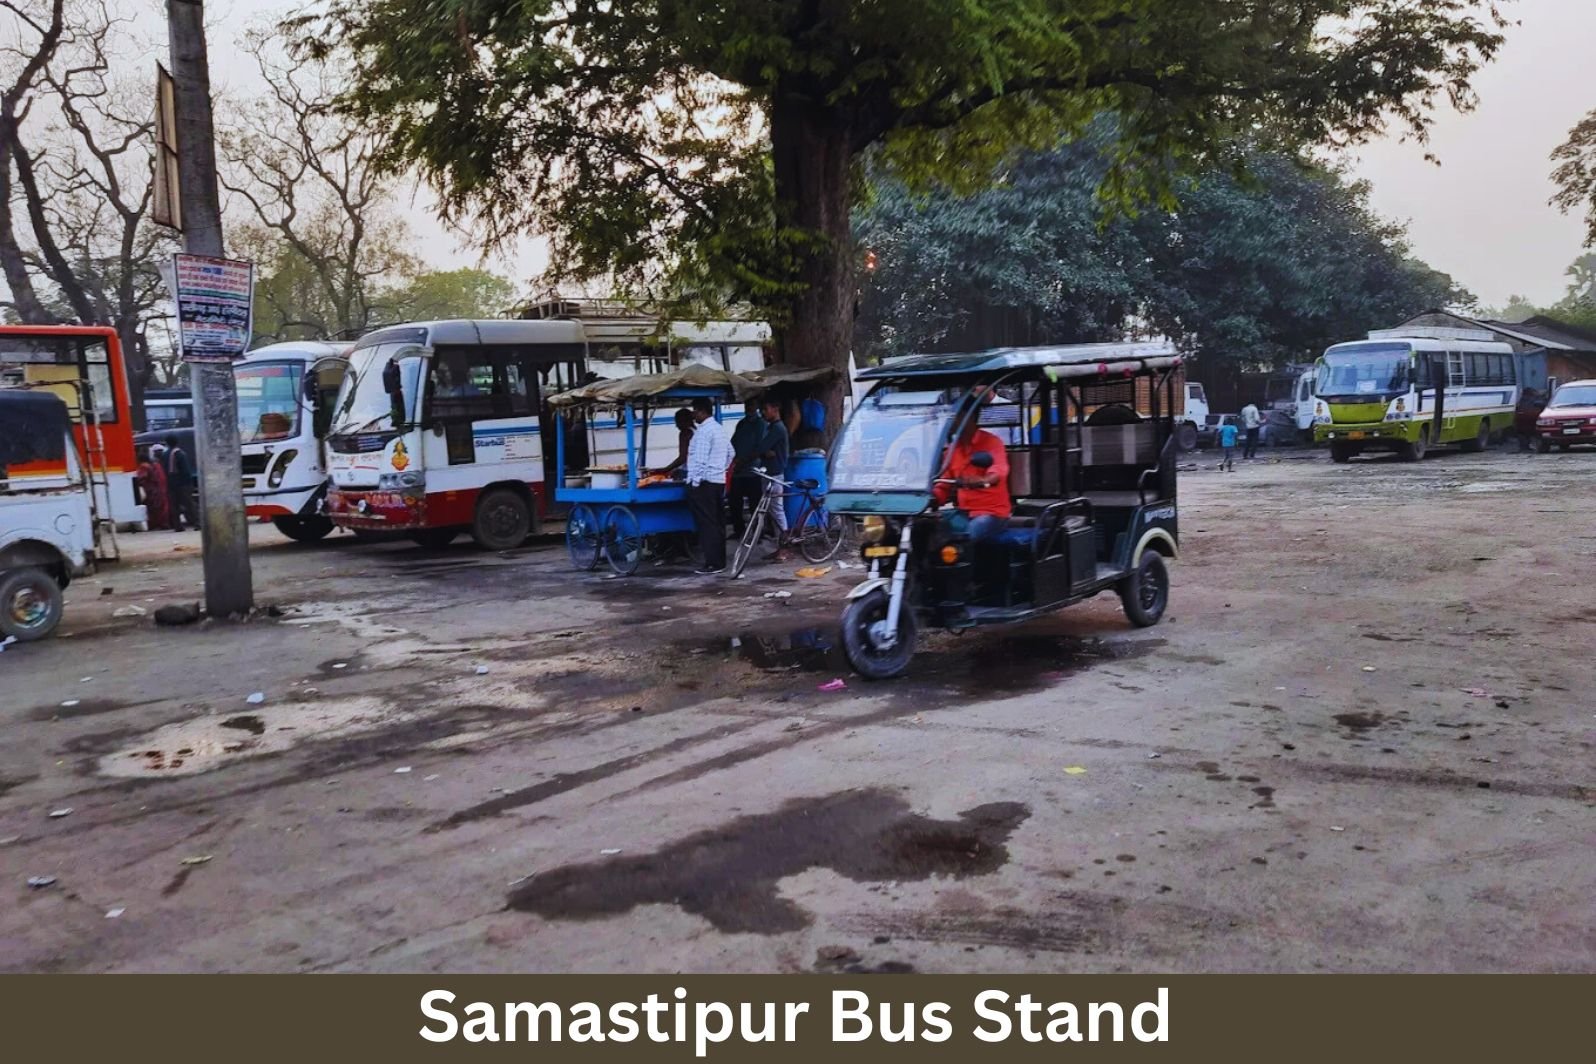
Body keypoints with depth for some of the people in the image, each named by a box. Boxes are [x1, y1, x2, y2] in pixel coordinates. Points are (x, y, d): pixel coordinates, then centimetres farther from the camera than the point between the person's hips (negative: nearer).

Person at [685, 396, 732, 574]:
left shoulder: (704, 430, -15)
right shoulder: (719, 429, 15)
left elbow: (700, 459, -19)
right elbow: (730, 453, 21)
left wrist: (695, 482, -14)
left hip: (704, 483, -9)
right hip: (719, 481, 9)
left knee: (707, 525, -7)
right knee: (718, 524, 10)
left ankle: (713, 564, -7)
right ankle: (720, 562, 14)